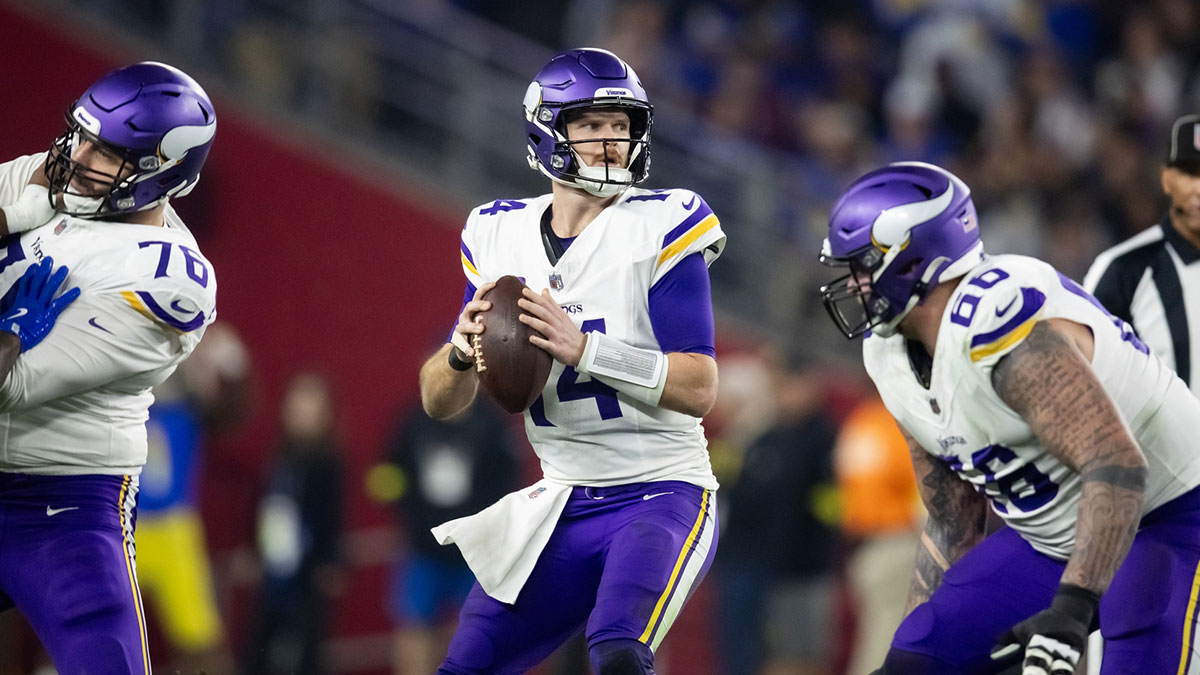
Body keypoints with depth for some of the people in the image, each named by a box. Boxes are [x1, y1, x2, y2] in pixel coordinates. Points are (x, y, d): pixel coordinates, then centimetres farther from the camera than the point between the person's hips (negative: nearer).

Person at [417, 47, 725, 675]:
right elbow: (438, 403, 8)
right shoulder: (499, 236, 6)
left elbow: (699, 389, -17)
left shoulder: (661, 228, -9)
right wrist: (463, 349, -15)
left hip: (662, 497, -6)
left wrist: (581, 346, -27)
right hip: (561, 506, 6)